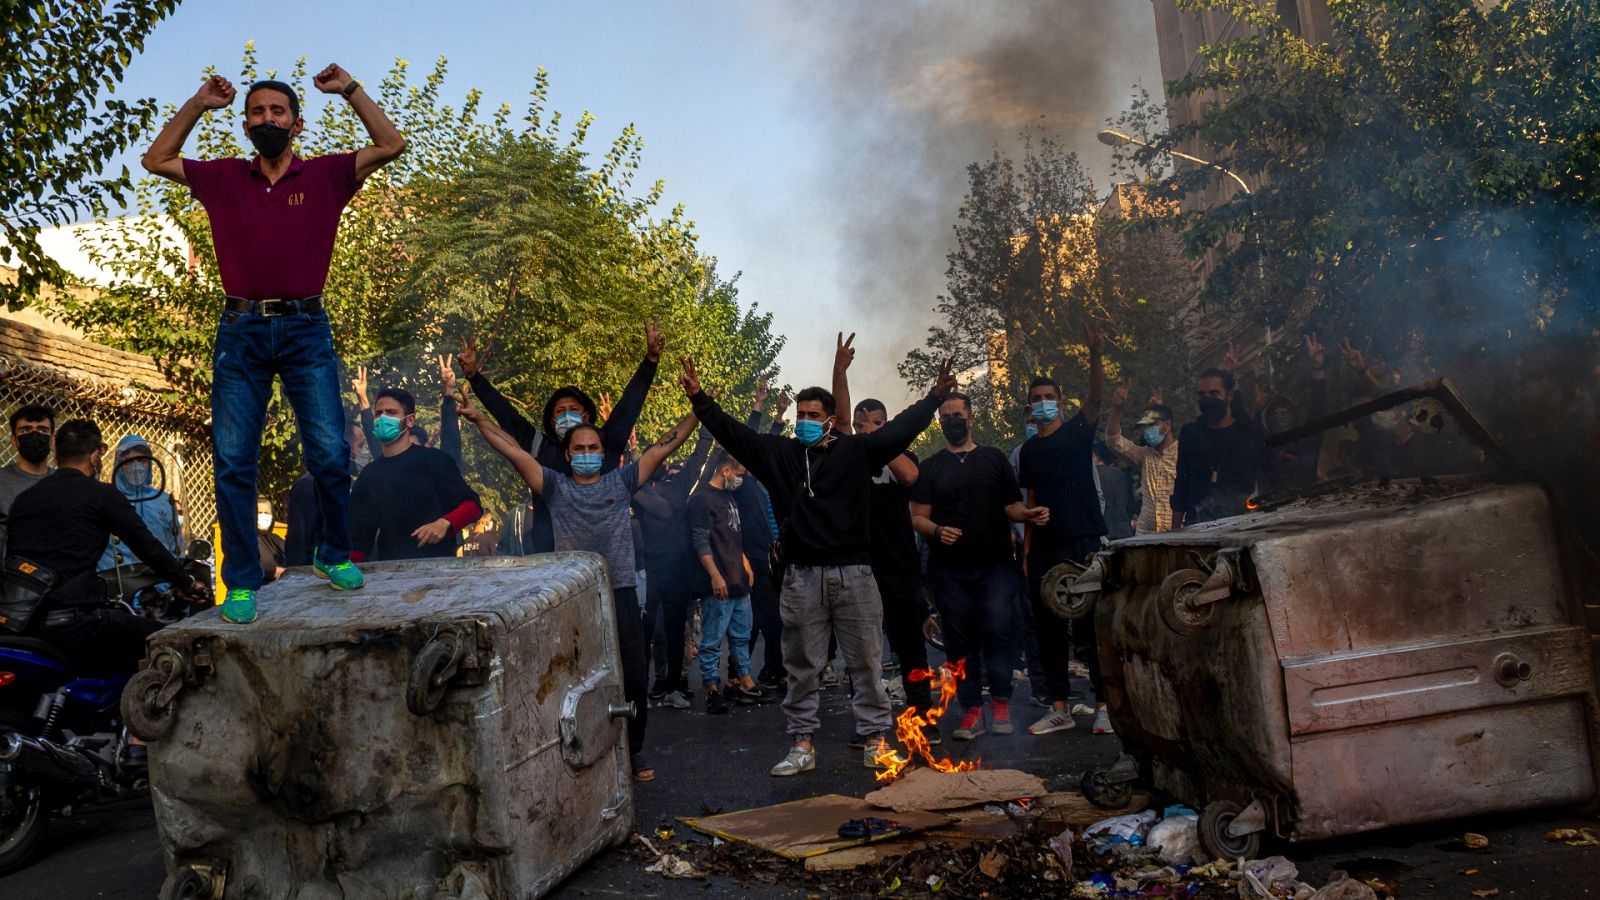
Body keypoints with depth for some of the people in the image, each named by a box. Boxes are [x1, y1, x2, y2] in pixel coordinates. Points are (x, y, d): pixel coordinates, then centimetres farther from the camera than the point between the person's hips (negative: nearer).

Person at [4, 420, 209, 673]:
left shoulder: (23, 498, 19)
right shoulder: (102, 494, 1)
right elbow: (148, 547, 1)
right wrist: (187, 584, 13)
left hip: (18, 623, 7)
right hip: (70, 620, -7)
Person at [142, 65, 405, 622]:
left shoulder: (326, 176, 7)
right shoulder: (224, 179, 13)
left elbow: (390, 146, 0)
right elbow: (155, 160, 16)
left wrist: (350, 91, 0)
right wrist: (198, 104, 11)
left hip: (306, 330, -1)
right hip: (241, 332, 2)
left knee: (330, 454, -6)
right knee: (233, 462, 0)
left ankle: (335, 555, 16)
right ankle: (241, 582, 8)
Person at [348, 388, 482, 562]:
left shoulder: (435, 460, -1)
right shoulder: (368, 475, 12)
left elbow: (471, 505, -4)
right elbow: (360, 536, 11)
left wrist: (444, 523, -22)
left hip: (438, 563, -3)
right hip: (390, 567, 3)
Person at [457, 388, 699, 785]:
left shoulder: (621, 482, 7)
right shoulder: (555, 487, 6)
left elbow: (664, 447, 5)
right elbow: (514, 451, 0)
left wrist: (696, 412, 1)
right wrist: (479, 419, -7)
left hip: (620, 594, 1)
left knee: (632, 679, 5)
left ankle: (633, 753, 21)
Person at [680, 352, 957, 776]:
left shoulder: (855, 451, 2)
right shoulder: (778, 453, 6)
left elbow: (900, 429, 0)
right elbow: (731, 432, 4)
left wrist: (935, 396, -4)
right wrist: (699, 399, -5)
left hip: (853, 572, -1)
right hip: (802, 577, 1)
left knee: (866, 661, 7)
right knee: (801, 665, 8)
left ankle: (875, 739, 17)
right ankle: (802, 744, 18)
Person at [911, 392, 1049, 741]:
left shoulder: (995, 458, 12)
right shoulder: (931, 467, 12)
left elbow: (1012, 506, 12)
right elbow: (918, 517, 6)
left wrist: (1029, 514, -10)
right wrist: (937, 531, -15)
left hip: (995, 564, -1)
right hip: (948, 569, 1)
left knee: (998, 630, -13)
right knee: (960, 640, 1)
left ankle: (1001, 703, 2)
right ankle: (971, 710, 9)